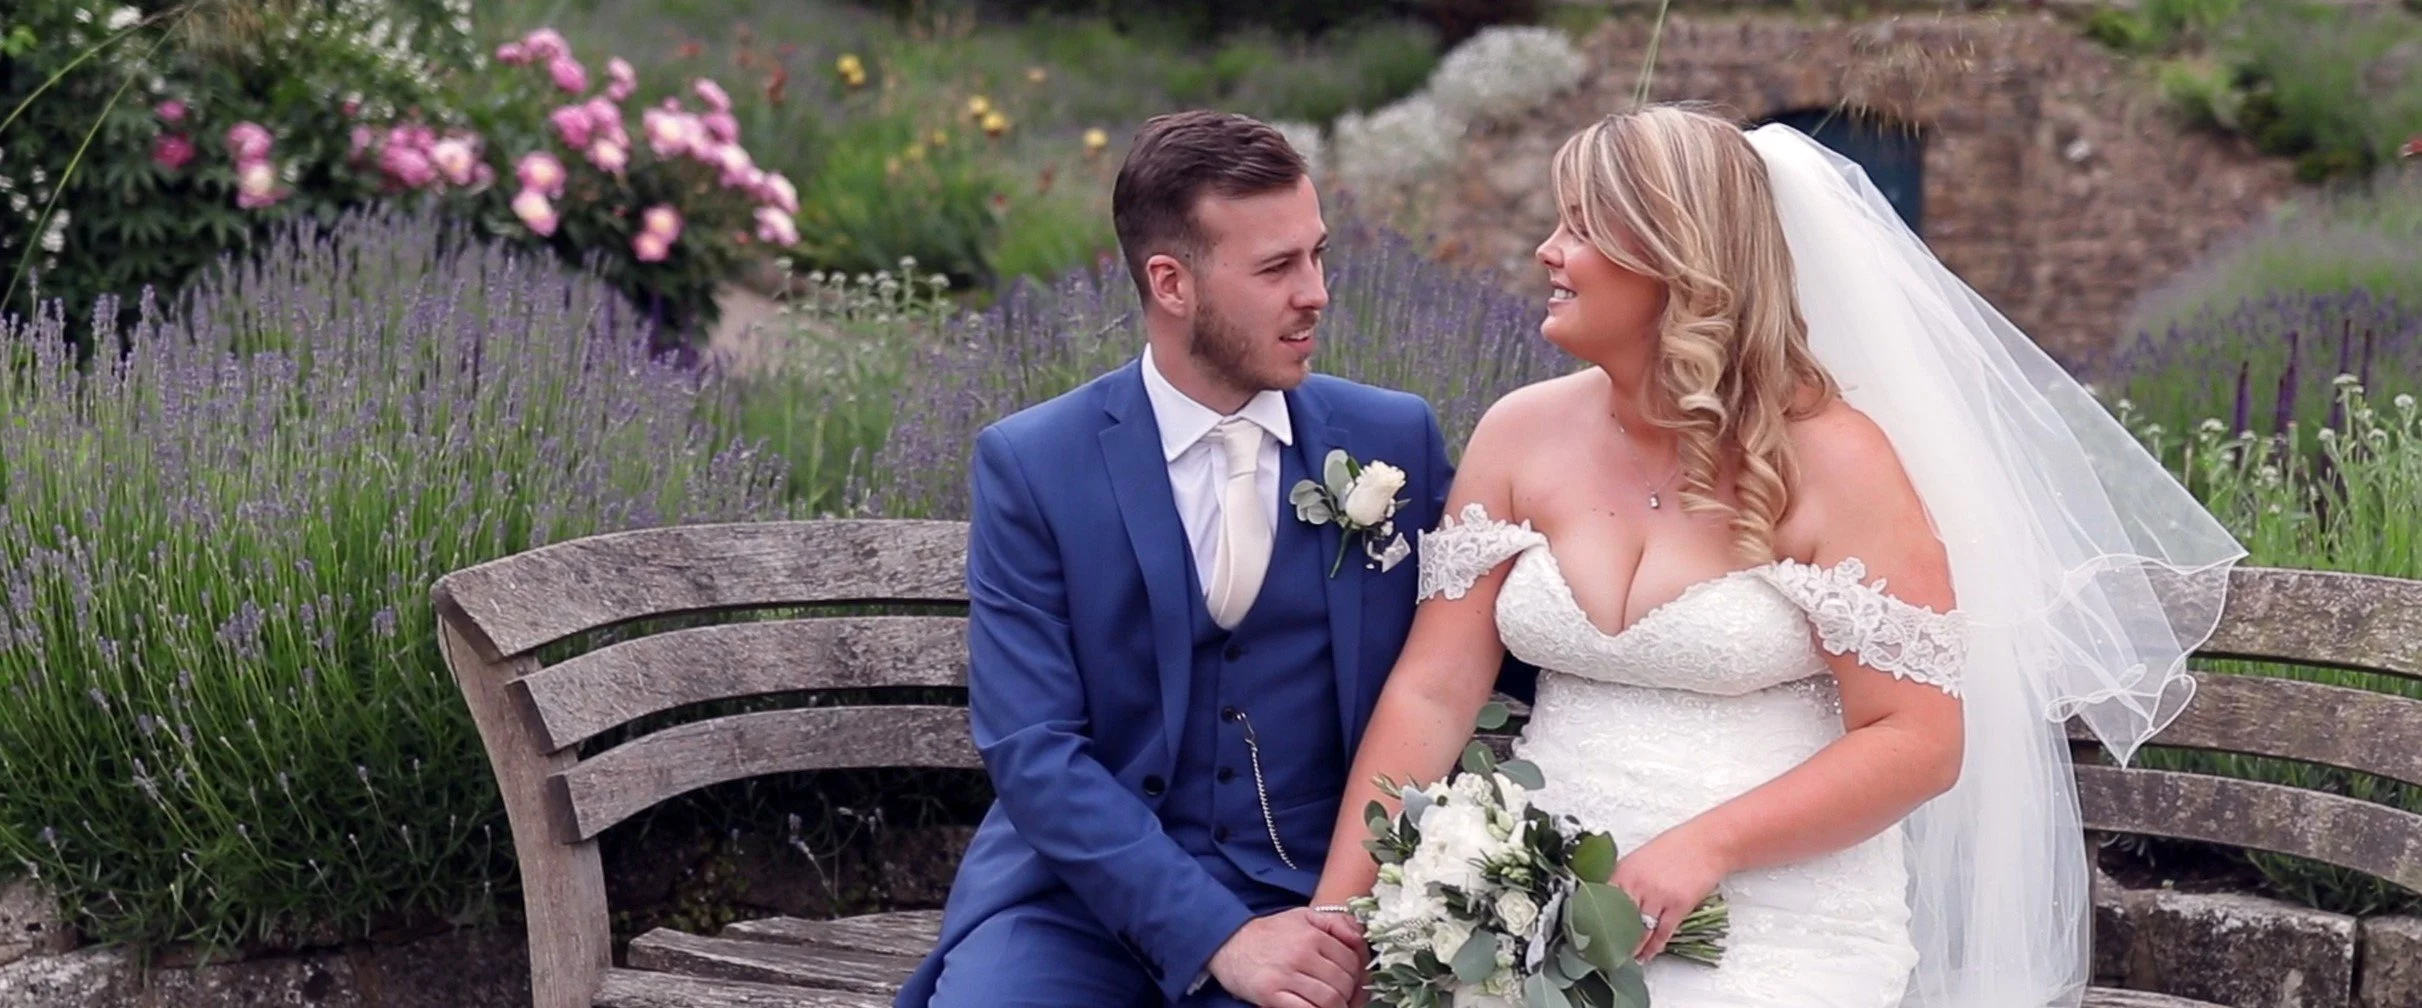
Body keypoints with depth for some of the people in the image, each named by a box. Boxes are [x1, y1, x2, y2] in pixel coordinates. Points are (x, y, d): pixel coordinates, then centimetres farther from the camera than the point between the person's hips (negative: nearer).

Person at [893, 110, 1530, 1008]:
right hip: (1089, 893, -1)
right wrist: (1216, 936, -21)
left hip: (1321, 903, 1)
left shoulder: (1393, 441, 4)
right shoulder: (1031, 465, -4)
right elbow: (1032, 748, -11)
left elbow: (1512, 654, 10)